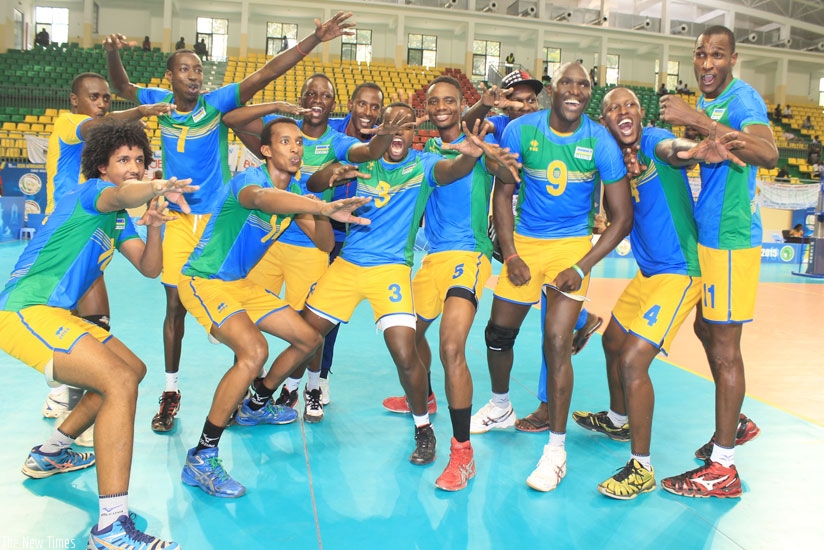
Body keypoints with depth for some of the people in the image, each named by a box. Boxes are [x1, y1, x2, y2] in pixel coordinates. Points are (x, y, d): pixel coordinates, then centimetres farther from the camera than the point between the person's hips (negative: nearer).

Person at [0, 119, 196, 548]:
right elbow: (122, 194, -34)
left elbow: (150, 269, 11)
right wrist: (157, 188, -57)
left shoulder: (119, 220, 18)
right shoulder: (91, 191, -8)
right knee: (120, 381, -25)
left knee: (133, 369, 21)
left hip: (54, 314, 10)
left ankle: (49, 454, 32)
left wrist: (153, 227, -8)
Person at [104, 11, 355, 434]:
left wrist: (315, 39, -24)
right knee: (175, 305, 6)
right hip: (179, 220, 2)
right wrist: (113, 55, -11)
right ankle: (171, 393, 20)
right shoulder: (161, 102, 0)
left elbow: (267, 73, -16)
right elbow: (122, 87, 11)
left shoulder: (218, 102, -9)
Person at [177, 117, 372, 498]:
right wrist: (326, 207, -64)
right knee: (254, 351, -31)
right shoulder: (250, 179, -21)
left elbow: (324, 241, 5)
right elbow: (262, 198, -48)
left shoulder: (294, 193, 5)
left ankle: (256, 406, 34)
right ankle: (201, 458, -21)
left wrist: (325, 209, -16)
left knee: (309, 339, 11)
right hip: (204, 281, -9)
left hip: (241, 284, 9)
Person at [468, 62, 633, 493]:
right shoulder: (521, 130, -6)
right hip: (524, 243, 3)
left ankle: (556, 449, 0)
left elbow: (622, 216, -7)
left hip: (572, 246, -3)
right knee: (498, 333, 12)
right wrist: (510, 255, -7)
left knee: (557, 342, -14)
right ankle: (500, 409, 40)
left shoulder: (600, 142, -10)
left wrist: (582, 267, -16)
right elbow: (503, 193, 2)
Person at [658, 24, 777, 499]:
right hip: (706, 236, 9)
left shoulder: (742, 98, -14)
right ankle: (735, 424, 38)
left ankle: (723, 469, 2)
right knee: (707, 331, 19)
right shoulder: (704, 104, 14)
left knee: (724, 345, -6)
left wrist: (698, 121, -34)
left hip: (731, 238, -9)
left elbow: (769, 154, -32)